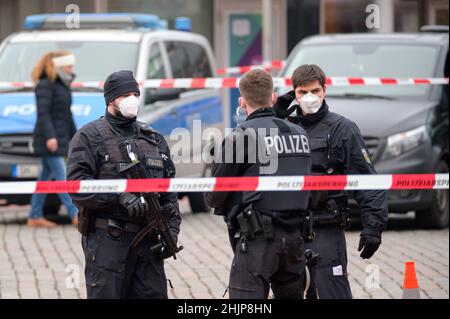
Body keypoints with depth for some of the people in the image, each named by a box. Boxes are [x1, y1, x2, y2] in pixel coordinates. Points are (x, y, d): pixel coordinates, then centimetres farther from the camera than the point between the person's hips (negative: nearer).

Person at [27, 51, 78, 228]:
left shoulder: (63, 86, 18)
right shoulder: (45, 85, -10)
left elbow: (67, 115, 25)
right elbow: (43, 113, -19)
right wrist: (50, 136, -27)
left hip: (60, 139, 9)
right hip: (48, 139, -9)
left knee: (46, 176, 10)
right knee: (62, 176, -12)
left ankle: (35, 217, 13)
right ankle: (75, 215, -17)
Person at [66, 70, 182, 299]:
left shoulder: (154, 139, 17)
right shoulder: (89, 137, 0)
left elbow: (169, 192, 17)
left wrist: (171, 231, 5)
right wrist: (120, 195, -22)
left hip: (148, 242, 5)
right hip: (106, 241, -5)